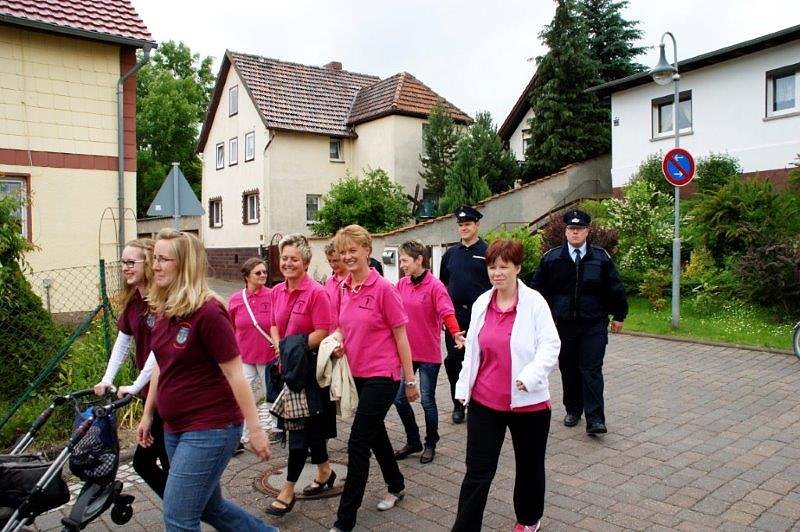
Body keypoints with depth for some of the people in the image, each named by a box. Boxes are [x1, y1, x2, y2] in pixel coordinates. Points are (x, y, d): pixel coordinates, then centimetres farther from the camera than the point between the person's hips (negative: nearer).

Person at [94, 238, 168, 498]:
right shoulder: (132, 300, 8)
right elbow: (122, 342, 10)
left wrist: (136, 386, -19)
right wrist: (107, 379, 3)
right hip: (152, 392, 8)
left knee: (143, 461, 0)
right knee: (144, 461, 14)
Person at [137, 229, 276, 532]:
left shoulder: (207, 312, -19)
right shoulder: (165, 310, 5)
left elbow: (235, 375, -18)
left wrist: (255, 429, -15)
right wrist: (147, 414, 20)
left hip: (210, 430, -9)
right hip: (175, 428, 9)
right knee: (210, 505, 20)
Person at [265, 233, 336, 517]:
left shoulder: (316, 292, -15)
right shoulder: (277, 291, 6)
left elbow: (322, 332, -18)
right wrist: (279, 349, -2)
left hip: (310, 366, -7)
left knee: (300, 425, 0)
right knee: (309, 423, 18)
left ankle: (288, 489, 11)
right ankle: (325, 471, 37)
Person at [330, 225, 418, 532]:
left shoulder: (383, 288, -16)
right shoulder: (344, 288, 3)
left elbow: (400, 336, -11)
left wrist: (410, 380, -8)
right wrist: (340, 344, -4)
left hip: (382, 375, -7)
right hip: (358, 373, 8)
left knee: (358, 443, -6)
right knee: (374, 433, 22)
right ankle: (396, 486, 45)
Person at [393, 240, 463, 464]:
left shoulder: (435, 286, -13)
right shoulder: (401, 284, 2)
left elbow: (447, 312, -23)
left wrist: (456, 333, -39)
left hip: (428, 354, -5)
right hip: (405, 352, 5)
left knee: (427, 401, 6)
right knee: (399, 398, 9)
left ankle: (430, 445, 27)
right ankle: (413, 441, 30)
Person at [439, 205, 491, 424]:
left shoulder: (488, 252, -1)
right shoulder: (450, 254, 12)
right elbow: (442, 284, 19)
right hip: (454, 315, 4)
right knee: (453, 360, 5)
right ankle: (458, 405, 19)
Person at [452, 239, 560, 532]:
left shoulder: (534, 302, -10)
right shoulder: (481, 303, 3)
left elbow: (550, 346, -12)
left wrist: (529, 377, -25)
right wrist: (463, 387, 11)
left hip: (528, 402, -2)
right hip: (485, 401, 2)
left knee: (529, 466, 19)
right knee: (477, 472, 4)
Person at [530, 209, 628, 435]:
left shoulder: (601, 257, 1)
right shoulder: (551, 258, 1)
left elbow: (615, 289, 7)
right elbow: (537, 288, 9)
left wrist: (618, 316, 8)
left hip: (594, 325, -1)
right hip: (563, 324, 2)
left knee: (592, 370, -4)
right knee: (568, 369, 10)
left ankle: (595, 419, -2)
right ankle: (573, 410, 26)